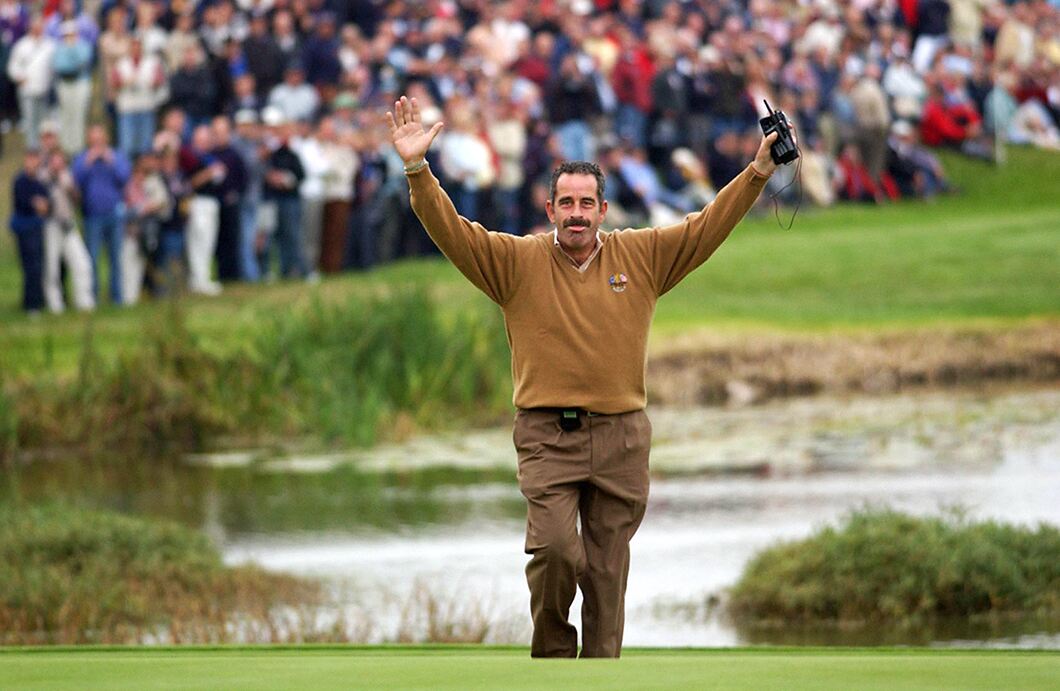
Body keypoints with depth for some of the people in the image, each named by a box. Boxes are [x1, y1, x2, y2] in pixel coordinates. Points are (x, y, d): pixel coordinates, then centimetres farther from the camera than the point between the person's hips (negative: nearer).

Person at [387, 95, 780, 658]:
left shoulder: (642, 256, 8)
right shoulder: (516, 261, 3)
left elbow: (708, 227, 6)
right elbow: (451, 231, -5)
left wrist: (758, 171, -5)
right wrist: (417, 170, -17)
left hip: (621, 436, 2)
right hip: (546, 435, -2)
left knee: (608, 565, 3)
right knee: (554, 546, -16)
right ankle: (552, 652, 7)